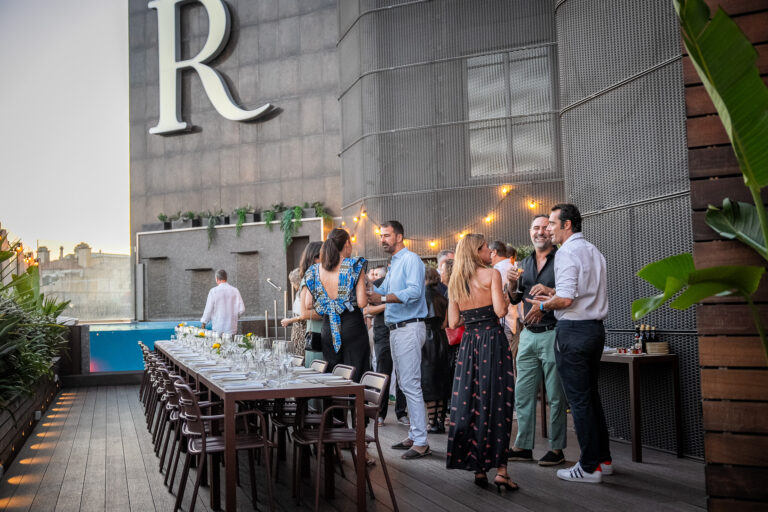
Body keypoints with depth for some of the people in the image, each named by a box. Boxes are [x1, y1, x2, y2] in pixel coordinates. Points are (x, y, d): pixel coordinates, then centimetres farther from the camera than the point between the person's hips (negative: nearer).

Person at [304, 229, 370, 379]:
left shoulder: (315, 270, 6)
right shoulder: (355, 266, -7)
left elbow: (307, 304, 10)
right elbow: (361, 302, -12)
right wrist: (367, 297, 9)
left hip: (328, 328, 4)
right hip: (352, 325, -4)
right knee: (355, 379, 0)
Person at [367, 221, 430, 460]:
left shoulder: (411, 259, -9)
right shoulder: (394, 264, 21)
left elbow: (414, 291, -23)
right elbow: (381, 291, 21)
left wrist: (383, 298, -28)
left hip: (409, 328, -10)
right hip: (396, 330, 10)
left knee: (411, 385, -11)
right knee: (405, 384, 13)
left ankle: (421, 442, -8)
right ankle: (414, 435, 21)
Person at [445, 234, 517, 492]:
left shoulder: (454, 283, 10)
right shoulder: (491, 274, -5)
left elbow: (453, 322, 7)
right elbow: (500, 310, -14)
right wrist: (505, 300, 7)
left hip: (468, 342, 5)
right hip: (492, 339, -4)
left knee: (468, 401, 7)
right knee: (497, 401, -3)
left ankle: (478, 467, 10)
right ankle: (500, 469, -6)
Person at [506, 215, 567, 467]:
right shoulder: (525, 264, 15)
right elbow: (514, 299, 16)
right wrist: (512, 283, -3)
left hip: (552, 333, -6)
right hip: (528, 334, 6)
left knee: (555, 395, 1)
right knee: (522, 393, 9)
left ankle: (557, 448, 9)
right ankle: (523, 446, 17)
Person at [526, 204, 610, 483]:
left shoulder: (567, 252, -13)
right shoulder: (593, 251, 16)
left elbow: (566, 299, -21)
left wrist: (542, 305, -4)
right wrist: (552, 292, 19)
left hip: (573, 330, -9)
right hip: (595, 327, 9)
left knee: (578, 400, -3)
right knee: (591, 395, 17)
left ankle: (589, 467, 3)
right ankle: (603, 458, 23)